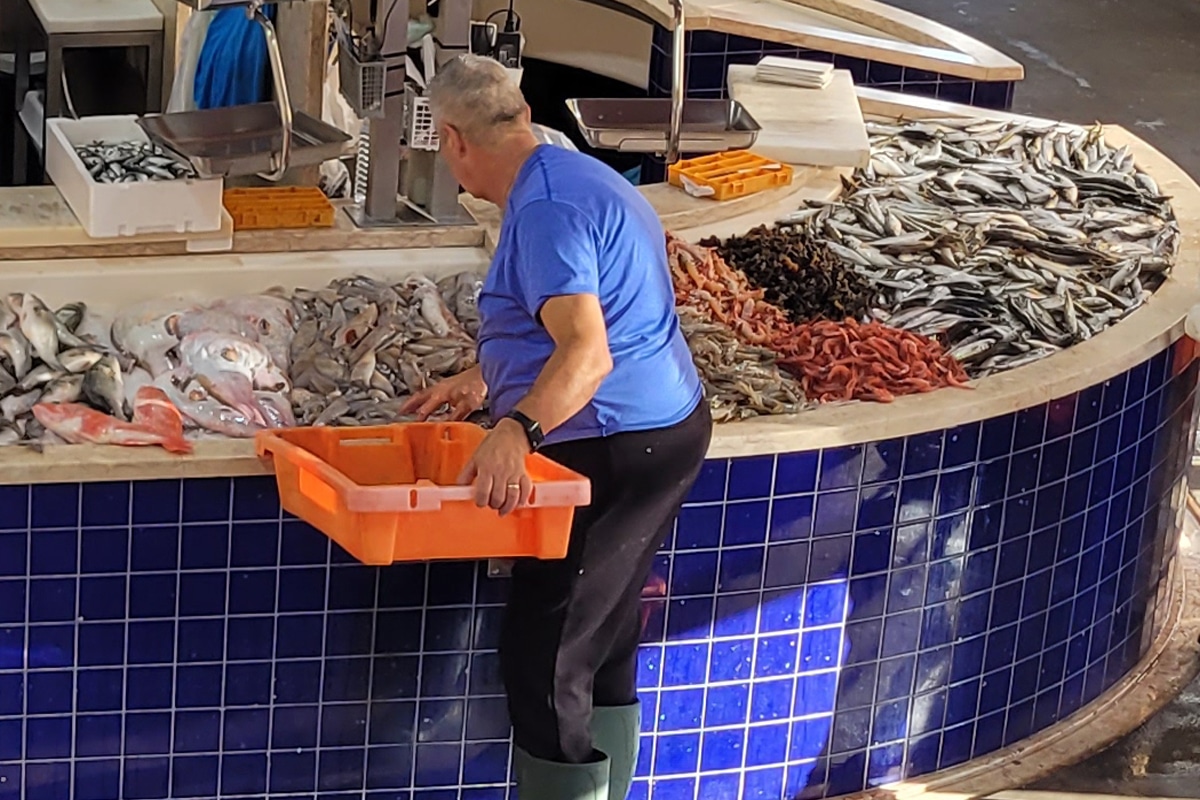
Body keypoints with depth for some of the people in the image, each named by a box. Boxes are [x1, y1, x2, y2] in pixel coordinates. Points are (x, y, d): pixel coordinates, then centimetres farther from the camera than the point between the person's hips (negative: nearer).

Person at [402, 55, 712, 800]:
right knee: (604, 653, 18)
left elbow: (587, 354, -33)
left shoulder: (546, 210, -21)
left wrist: (517, 430, -46)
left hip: (613, 453, -11)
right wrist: (487, 382, 33)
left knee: (543, 655, -6)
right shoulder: (577, 176, 13)